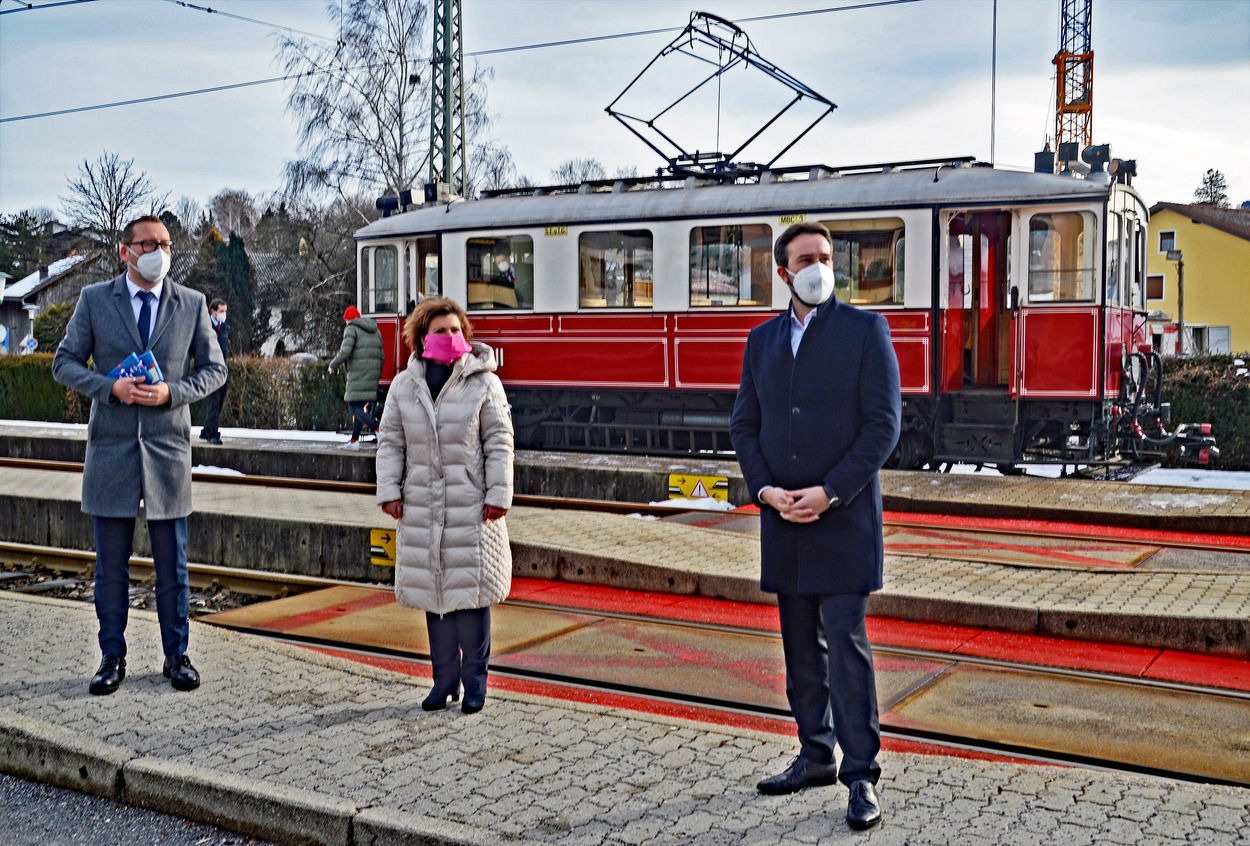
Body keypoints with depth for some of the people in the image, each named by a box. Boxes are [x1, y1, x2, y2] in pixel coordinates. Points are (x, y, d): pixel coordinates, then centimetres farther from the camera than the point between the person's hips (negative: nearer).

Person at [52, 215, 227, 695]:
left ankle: (177, 656, 19)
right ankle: (113, 658, 20)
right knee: (110, 564, 7)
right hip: (111, 447, 0)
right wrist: (111, 386, -14)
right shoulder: (94, 300, 3)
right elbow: (64, 363, 4)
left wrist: (171, 392, -12)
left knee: (172, 564, 6)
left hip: (168, 447, 0)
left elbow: (215, 369, 6)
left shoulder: (192, 304, 4)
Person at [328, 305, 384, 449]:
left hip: (357, 375, -8)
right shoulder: (375, 331, 18)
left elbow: (345, 352, -16)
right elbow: (381, 356, 17)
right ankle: (354, 440, 16)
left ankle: (378, 428, -25)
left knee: (355, 407, -7)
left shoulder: (351, 329, -4)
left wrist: (333, 366, 1)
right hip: (373, 376, 8)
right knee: (361, 407, 15)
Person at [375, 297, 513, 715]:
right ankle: (445, 678, 22)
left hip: (471, 509, -3)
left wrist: (498, 494, -7)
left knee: (470, 591, 1)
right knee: (434, 594, 10)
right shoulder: (403, 386, 6)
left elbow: (499, 442, -2)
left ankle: (475, 680, 15)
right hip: (421, 509, 3)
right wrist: (389, 491, 1)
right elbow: (390, 442, 10)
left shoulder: (483, 383, -2)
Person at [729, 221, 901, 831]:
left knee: (845, 644, -5)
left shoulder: (864, 330, -2)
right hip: (781, 517, 5)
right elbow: (744, 425, 11)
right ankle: (815, 757, 25)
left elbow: (883, 424, -8)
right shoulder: (762, 340, 12)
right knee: (801, 646, 12)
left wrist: (828, 493, -14)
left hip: (843, 516, -5)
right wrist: (765, 489, -6)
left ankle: (861, 774, 4)